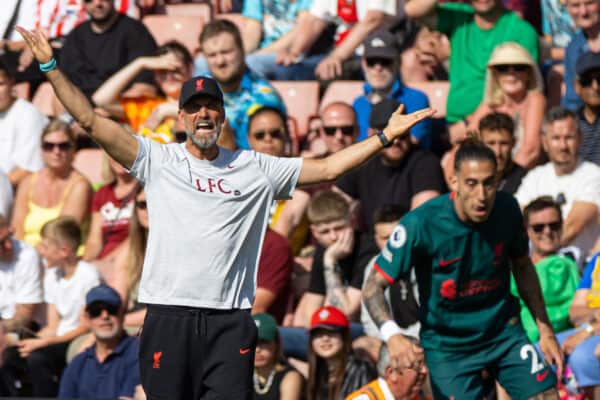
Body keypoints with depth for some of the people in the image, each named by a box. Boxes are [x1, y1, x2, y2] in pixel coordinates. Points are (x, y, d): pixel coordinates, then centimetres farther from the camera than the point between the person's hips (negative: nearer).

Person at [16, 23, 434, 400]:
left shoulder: (255, 168, 12)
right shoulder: (157, 160, 7)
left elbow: (327, 168, 14)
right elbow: (91, 121, 2)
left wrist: (385, 136, 9)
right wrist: (51, 66, -6)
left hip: (231, 320, 1)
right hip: (169, 315, -1)